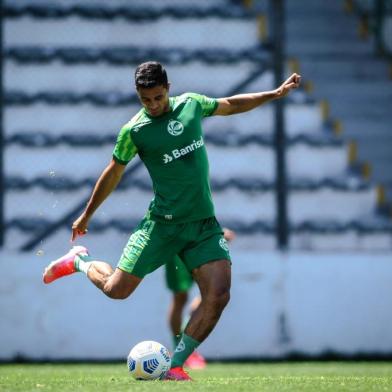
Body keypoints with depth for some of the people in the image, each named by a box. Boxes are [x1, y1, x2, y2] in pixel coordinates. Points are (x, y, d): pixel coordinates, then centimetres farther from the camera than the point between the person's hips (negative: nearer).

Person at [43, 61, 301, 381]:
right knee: (117, 289, -1)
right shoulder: (134, 130, -7)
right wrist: (86, 215, 15)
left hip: (205, 224, 3)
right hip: (162, 223, -3)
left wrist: (276, 93, 23)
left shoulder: (191, 104, 4)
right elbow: (113, 174, 7)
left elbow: (230, 105, 23)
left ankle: (175, 366, -3)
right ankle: (79, 261, 33)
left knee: (218, 295, -14)